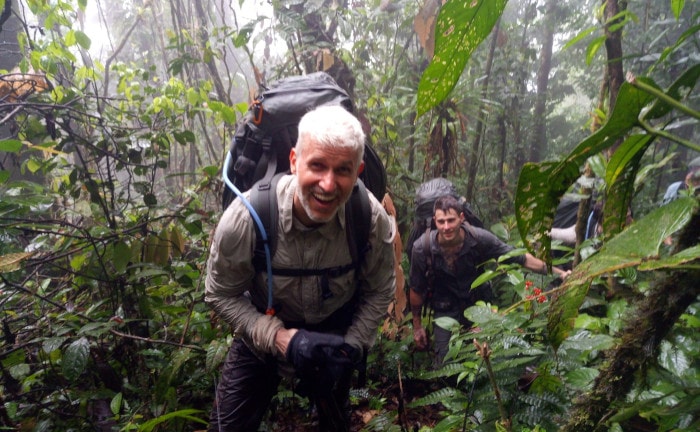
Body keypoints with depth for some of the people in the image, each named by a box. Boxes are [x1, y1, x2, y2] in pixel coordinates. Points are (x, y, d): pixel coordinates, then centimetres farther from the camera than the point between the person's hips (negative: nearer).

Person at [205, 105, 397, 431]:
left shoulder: (373, 220, -28)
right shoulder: (246, 217, -33)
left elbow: (379, 291, -10)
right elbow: (221, 294, -19)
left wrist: (351, 347, -16)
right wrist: (282, 338, -29)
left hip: (336, 329, 2)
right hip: (264, 329, -1)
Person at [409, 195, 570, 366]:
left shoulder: (479, 238, -24)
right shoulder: (422, 248, -24)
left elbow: (520, 258, -11)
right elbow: (416, 288, -8)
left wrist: (559, 273, -14)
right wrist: (417, 325, 1)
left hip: (477, 303, 1)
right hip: (445, 310, -1)